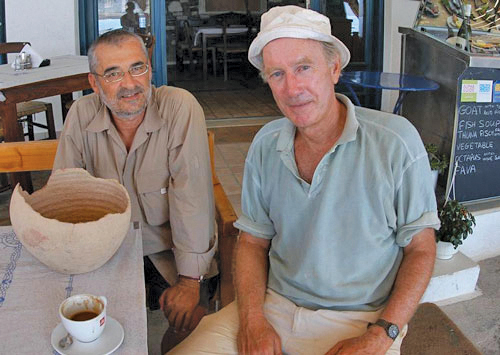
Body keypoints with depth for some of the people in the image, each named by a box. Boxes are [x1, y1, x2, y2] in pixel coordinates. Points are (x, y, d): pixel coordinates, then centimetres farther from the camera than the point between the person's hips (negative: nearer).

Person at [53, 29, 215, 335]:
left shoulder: (181, 107, -19)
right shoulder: (81, 115, -7)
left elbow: (191, 194, -21)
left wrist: (189, 279, -21)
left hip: (169, 247, -2)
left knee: (189, 319, -18)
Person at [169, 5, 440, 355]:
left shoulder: (395, 140, -9)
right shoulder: (266, 144, 3)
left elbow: (421, 248, -3)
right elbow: (253, 242, 8)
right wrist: (252, 320, -7)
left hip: (360, 320, -2)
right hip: (271, 305, 3)